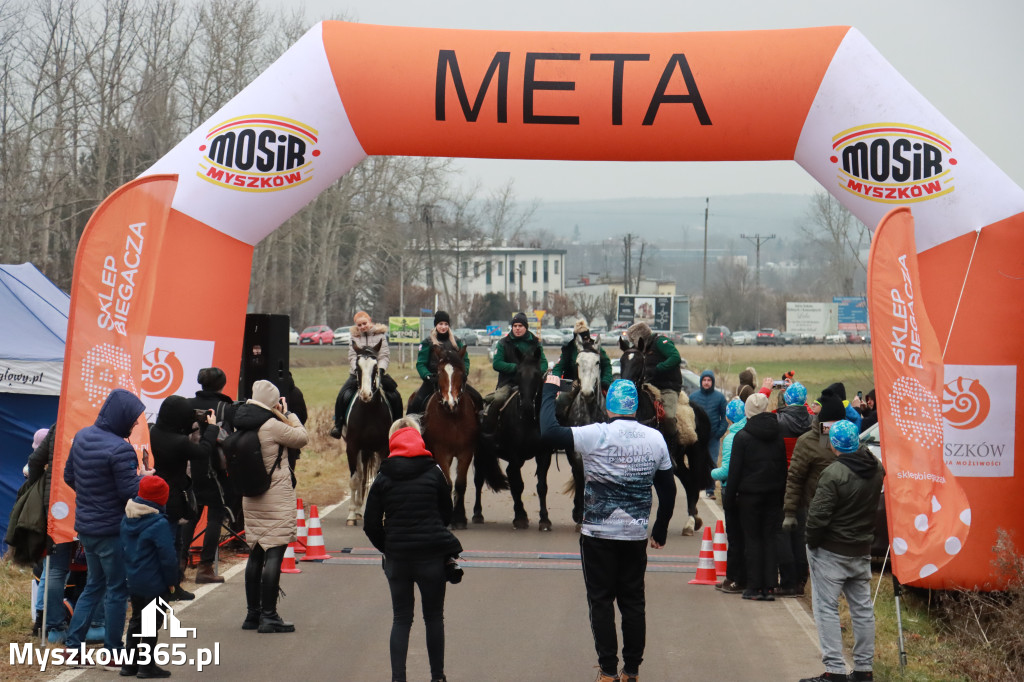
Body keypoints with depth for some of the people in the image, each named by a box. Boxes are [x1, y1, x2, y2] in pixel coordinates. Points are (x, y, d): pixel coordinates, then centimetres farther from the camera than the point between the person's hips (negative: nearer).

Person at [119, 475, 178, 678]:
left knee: (136, 620, 19)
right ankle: (147, 665, 8)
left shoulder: (127, 519, 2)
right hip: (154, 584, -8)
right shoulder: (159, 524, -22)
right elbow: (167, 557, -21)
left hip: (133, 581, 8)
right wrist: (171, 580, -8)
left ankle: (130, 663, 24)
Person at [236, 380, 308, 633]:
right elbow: (302, 437, -7)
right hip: (277, 498, -8)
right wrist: (288, 415, 3)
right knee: (274, 555, -4)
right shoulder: (272, 426, -18)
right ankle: (268, 616, -4)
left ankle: (253, 613, 21)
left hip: (251, 497, 8)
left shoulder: (242, 425, 5)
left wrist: (281, 416, 10)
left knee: (256, 554, 15)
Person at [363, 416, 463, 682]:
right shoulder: (434, 473, -1)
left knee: (401, 619, 9)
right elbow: (446, 515, 6)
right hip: (432, 555, -1)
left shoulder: (383, 478, 0)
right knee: (434, 617, 12)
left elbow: (371, 524, -1)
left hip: (397, 557, 1)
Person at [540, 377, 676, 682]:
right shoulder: (655, 438, 0)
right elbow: (668, 490, 7)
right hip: (636, 535, 3)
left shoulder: (596, 436, -14)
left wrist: (550, 390, -5)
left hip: (598, 534, -3)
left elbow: (549, 431, -19)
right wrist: (660, 531, 18)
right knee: (633, 601, 12)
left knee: (601, 601, 6)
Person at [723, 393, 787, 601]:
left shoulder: (742, 437, -9)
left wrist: (729, 497, -1)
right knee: (770, 539, 6)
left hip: (750, 495, -4)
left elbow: (735, 470, -8)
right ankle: (769, 586, 4)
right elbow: (784, 467, 9)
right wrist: (781, 492, 14)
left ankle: (755, 586, 0)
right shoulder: (778, 435, 5)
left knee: (752, 539, 2)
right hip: (774, 495, 4)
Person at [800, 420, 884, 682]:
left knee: (826, 609, -2)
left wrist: (812, 542, -8)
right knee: (863, 608, 13)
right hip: (862, 550, 7)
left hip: (831, 552, -7)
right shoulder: (876, 468, 1)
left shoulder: (834, 473, -21)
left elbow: (818, 515, -20)